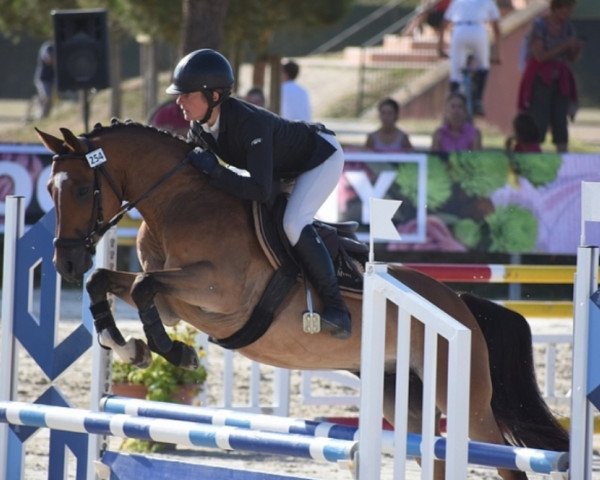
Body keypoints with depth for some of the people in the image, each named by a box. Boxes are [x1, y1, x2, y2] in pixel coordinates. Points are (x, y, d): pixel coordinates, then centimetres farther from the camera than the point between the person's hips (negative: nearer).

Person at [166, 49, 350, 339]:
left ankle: (335, 306, -20)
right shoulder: (199, 127, -16)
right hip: (283, 165, 9)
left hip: (320, 157, -9)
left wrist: (214, 172, -41)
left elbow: (260, 190, -44)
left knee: (294, 224, -28)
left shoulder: (249, 124, -41)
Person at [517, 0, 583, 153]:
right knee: (539, 121, -13)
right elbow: (540, 56, -15)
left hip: (560, 80, 5)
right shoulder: (539, 25, -9)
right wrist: (564, 46, -18)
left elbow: (571, 59, 12)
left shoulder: (567, 26, 7)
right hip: (540, 79, -5)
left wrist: (578, 48, -9)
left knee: (560, 121, -3)